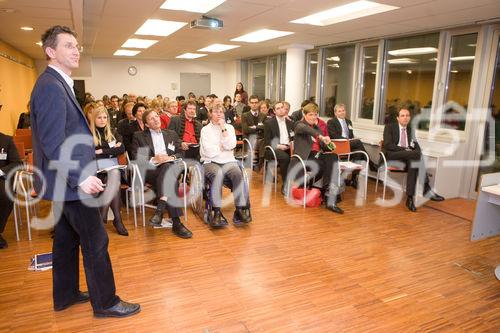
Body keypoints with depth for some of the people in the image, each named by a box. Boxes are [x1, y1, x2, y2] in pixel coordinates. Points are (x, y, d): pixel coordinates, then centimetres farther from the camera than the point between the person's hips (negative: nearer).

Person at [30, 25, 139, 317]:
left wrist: (86, 151, 17)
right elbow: (53, 142, -24)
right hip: (71, 181, -10)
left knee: (67, 238, 19)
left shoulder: (58, 84, 13)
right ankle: (106, 302, 14)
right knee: (96, 242, 0)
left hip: (65, 181, 10)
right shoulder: (51, 86, -18)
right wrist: (81, 176, -25)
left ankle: (65, 295, 34)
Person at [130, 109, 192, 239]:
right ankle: (176, 223, -41)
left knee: (167, 166, -38)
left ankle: (160, 210, -44)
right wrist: (153, 159, -12)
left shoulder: (172, 134, 24)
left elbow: (181, 153, 17)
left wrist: (170, 157, -5)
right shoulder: (139, 136, 17)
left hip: (170, 167, 2)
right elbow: (135, 157, 5)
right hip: (149, 170, -2)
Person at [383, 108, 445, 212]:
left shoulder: (411, 130, 21)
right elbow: (387, 145, -9)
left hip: (409, 156, 5)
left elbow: (417, 147, 14)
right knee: (417, 155, -33)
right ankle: (426, 189, -35)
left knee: (414, 162, -35)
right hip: (392, 154, -5)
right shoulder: (389, 127, 5)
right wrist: (404, 149, -19)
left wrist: (416, 151, -12)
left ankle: (410, 198, -40)